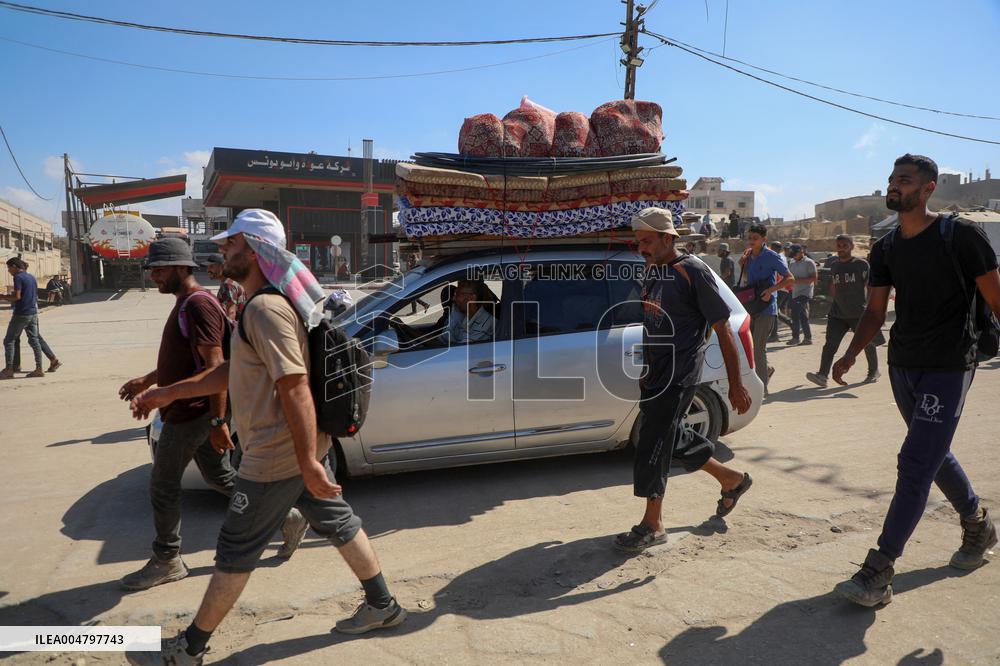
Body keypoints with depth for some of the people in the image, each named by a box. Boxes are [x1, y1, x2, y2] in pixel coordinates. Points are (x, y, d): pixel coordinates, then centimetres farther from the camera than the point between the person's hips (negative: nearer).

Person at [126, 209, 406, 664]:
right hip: (304, 445, 10)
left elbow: (294, 387, -28)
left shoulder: (265, 308, -22)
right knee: (336, 522, 19)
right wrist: (169, 393, 18)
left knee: (236, 551, 6)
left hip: (277, 455, -10)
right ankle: (382, 606, 33)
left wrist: (308, 463, -28)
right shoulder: (269, 303, 12)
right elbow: (233, 372, 19)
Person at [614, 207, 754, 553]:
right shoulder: (651, 271, 11)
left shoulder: (692, 271, -12)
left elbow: (723, 329, -13)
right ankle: (732, 479, 38)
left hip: (679, 373, -8)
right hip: (656, 370, 8)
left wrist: (736, 384, -14)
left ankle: (652, 525, 6)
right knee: (672, 439, 17)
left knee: (653, 443, -8)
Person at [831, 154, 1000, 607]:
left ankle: (879, 572, -7)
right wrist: (851, 354, 0)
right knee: (934, 455, 20)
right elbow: (875, 310, 11)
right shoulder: (885, 248, 7)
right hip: (902, 365, 7)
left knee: (915, 465, -10)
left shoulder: (960, 236, -10)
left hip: (948, 367, -7)